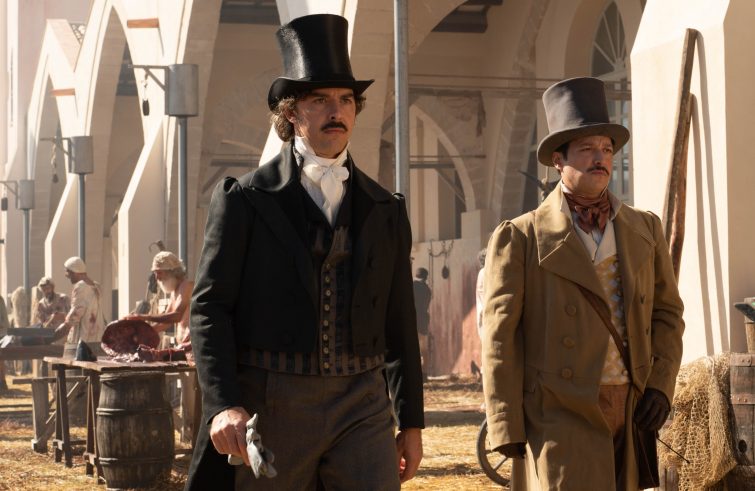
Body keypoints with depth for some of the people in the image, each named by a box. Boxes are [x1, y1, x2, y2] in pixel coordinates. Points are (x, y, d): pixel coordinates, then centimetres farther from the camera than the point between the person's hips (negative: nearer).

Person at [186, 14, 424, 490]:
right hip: (270, 410, -2)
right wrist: (224, 406, -17)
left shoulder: (386, 210, 11)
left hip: (362, 410, 2)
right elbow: (209, 309, -4)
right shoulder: (244, 200, 0)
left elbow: (400, 323, 14)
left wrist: (412, 422, 13)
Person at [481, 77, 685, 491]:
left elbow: (666, 312, 15)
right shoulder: (520, 238, -4)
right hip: (560, 415, -5)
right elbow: (500, 339, -6)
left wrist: (661, 385, -1)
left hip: (628, 412, 5)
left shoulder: (645, 230, 9)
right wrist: (508, 431, -11)